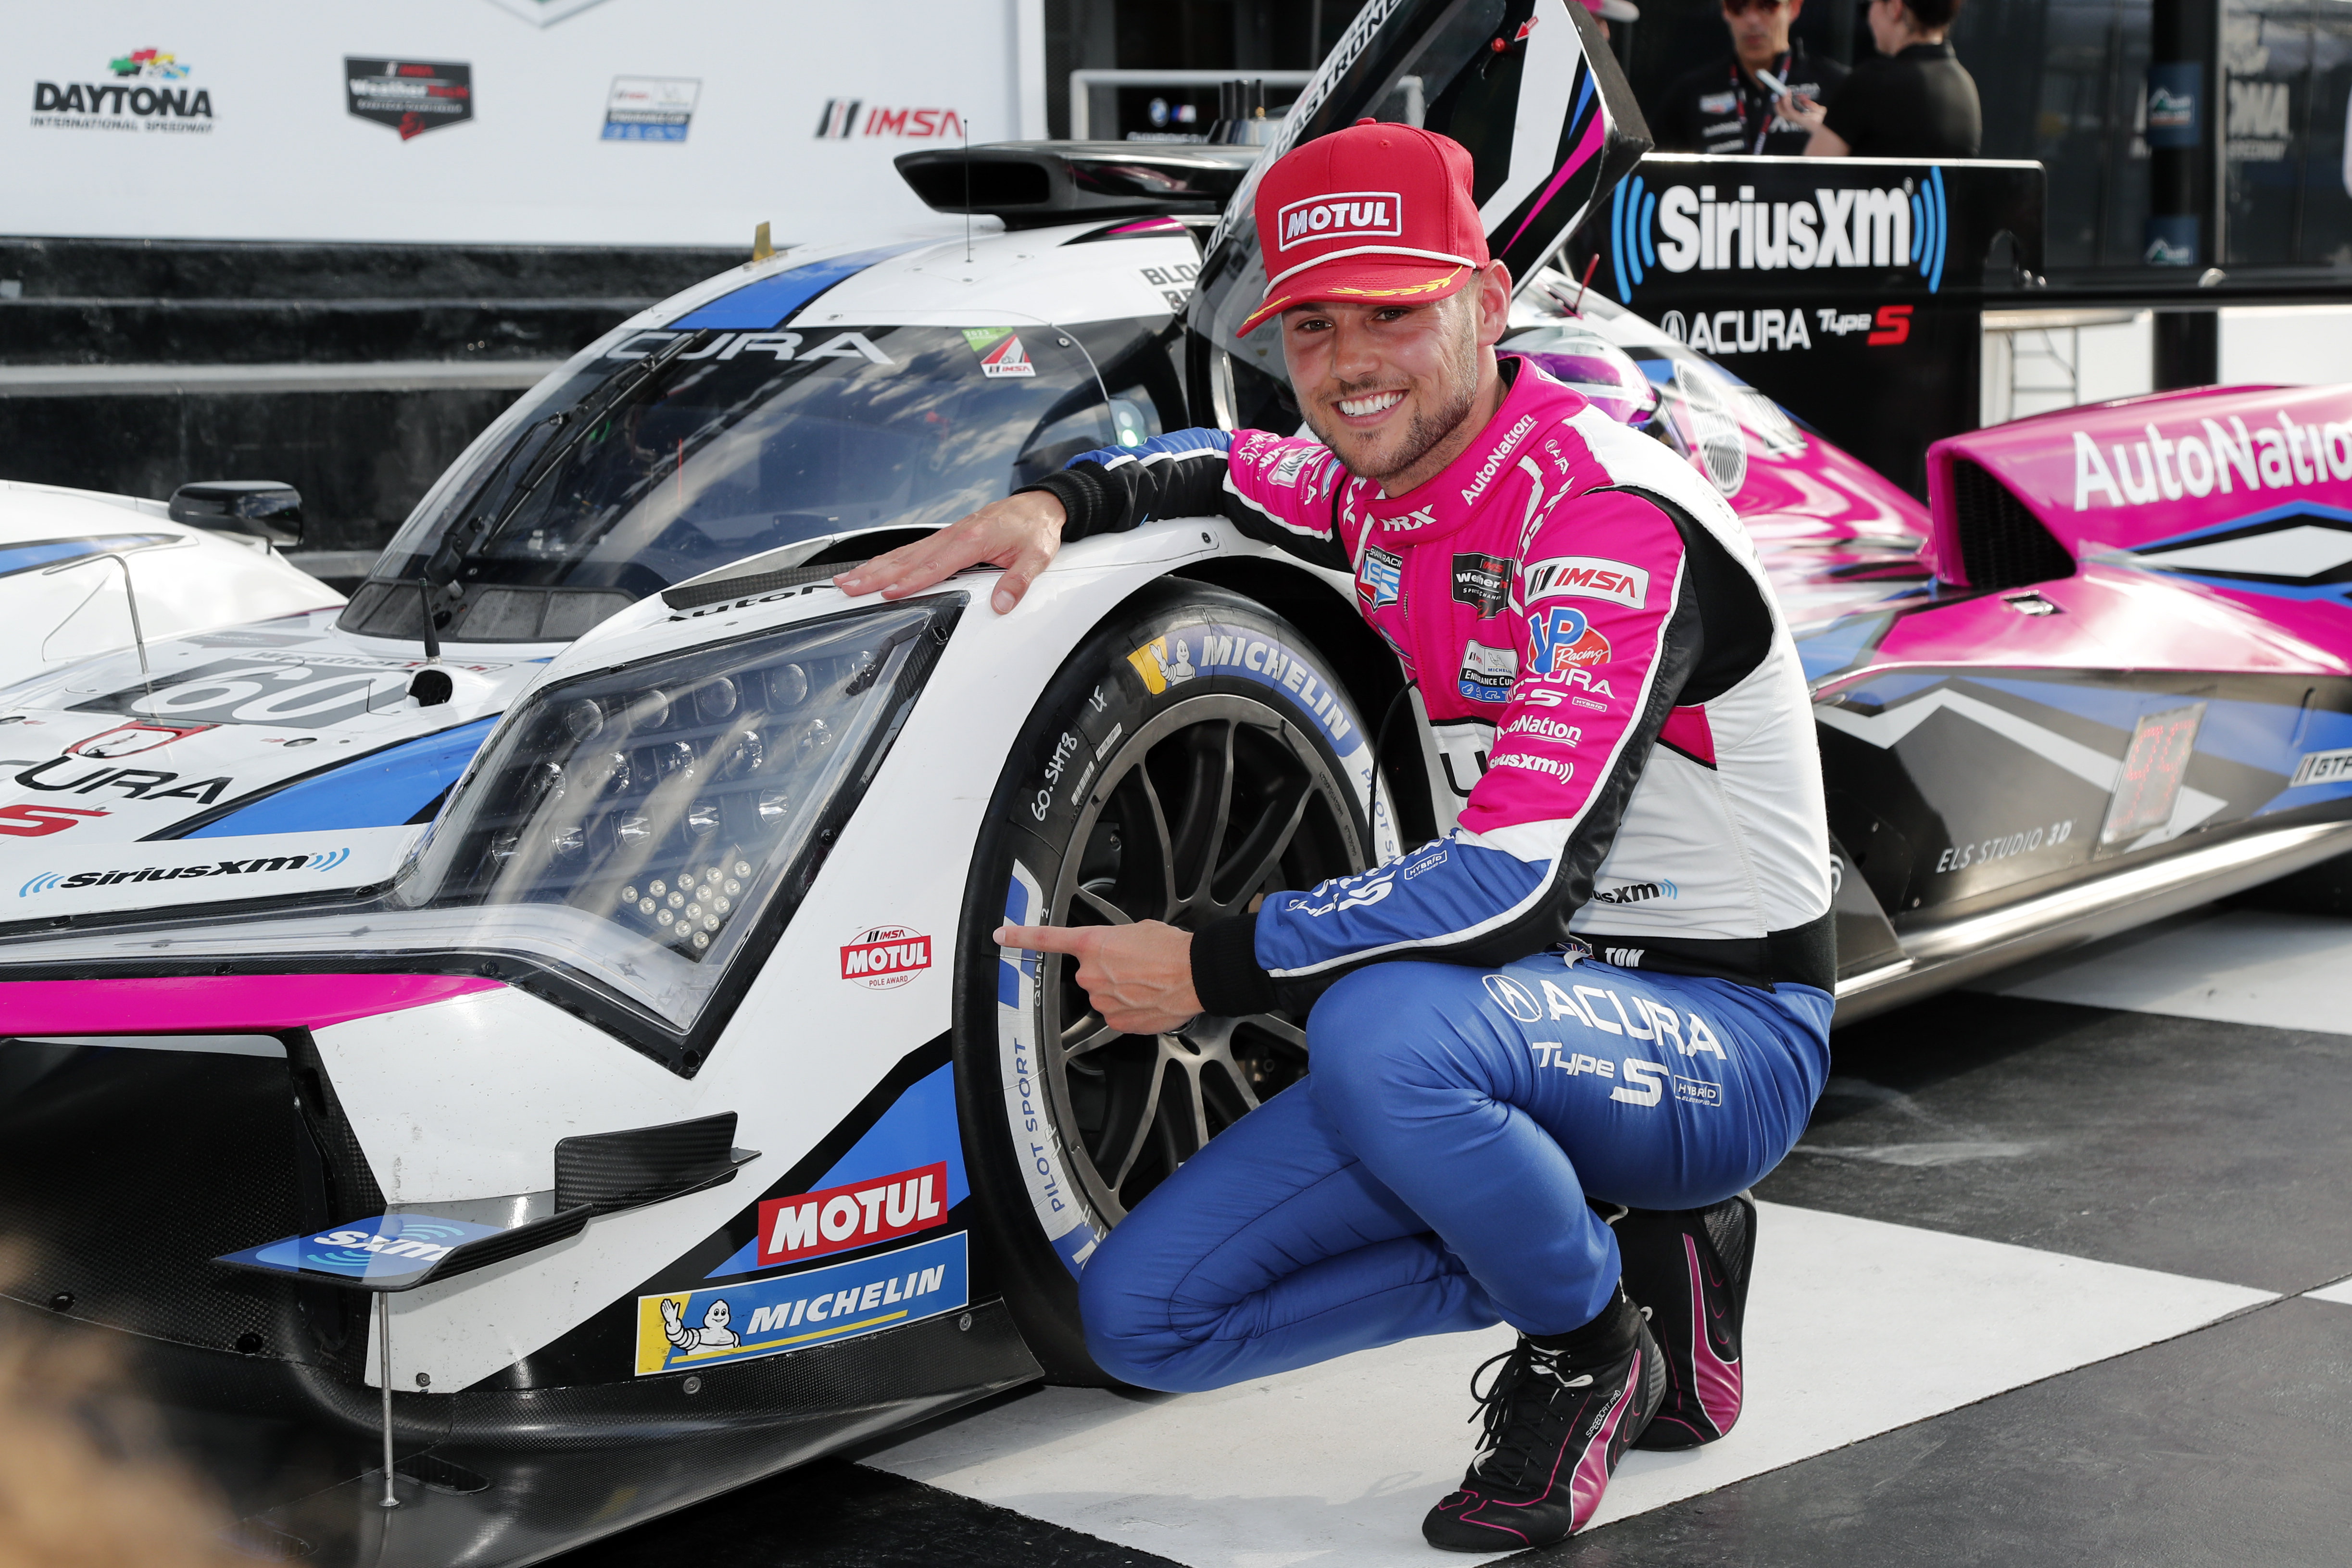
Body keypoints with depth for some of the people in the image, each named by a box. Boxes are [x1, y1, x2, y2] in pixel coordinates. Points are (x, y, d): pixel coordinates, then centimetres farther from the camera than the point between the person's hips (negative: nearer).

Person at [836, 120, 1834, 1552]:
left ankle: (1588, 1346, -10)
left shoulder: (1607, 513, -22)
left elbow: (1524, 882, -31)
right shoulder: (1373, 485, 3)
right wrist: (1057, 501, 3)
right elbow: (1224, 469, 26)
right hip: (1537, 1003, 8)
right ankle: (1630, 1256, 6)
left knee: (1380, 1027, -40)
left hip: (1727, 1035, -8)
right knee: (1141, 1313, -3)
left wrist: (1213, 970, -25)